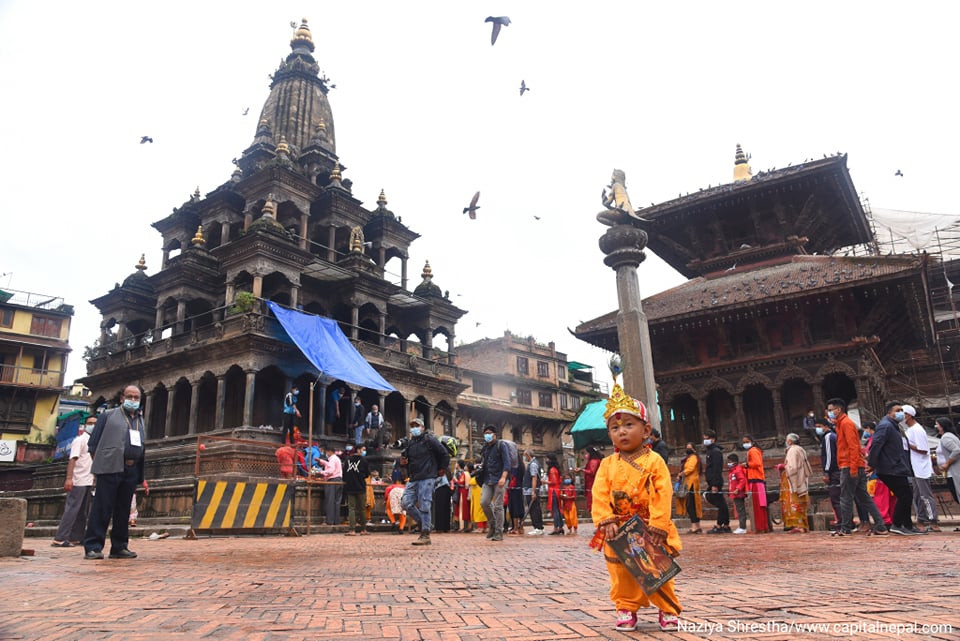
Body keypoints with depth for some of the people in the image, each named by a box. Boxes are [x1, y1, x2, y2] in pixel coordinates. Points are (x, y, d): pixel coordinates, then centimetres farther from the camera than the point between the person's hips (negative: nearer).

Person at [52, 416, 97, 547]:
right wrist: (69, 478, -23)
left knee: (83, 512, 9)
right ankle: (60, 539, -6)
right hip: (78, 481, -8)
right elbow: (72, 460, -15)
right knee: (71, 509, -9)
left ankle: (75, 538, 14)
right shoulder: (80, 440, -8)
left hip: (88, 482, 8)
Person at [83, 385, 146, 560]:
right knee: (102, 508, -6)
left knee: (124, 511, 8)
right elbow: (93, 443, 4)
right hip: (110, 468, -5)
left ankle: (119, 547, 14)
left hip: (132, 471, 5)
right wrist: (99, 463, -4)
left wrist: (142, 476, 13)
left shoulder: (141, 421, 21)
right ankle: (93, 547, -1)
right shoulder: (108, 415, 7)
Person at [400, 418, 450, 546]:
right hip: (413, 479, 8)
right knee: (406, 502, 0)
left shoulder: (429, 440, -3)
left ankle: (425, 536, -4)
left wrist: (441, 469, 1)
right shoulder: (410, 443, 17)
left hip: (427, 478, -7)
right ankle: (423, 523, 17)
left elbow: (445, 454, -3)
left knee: (424, 506, -9)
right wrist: (404, 460, 7)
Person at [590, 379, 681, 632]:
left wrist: (657, 526, -18)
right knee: (621, 573, 7)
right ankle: (626, 609, 23)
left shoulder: (654, 461, -8)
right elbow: (599, 495, -6)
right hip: (618, 529, 2)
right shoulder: (607, 464, 0)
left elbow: (663, 495, -13)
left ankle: (668, 610, 26)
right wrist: (606, 521, -17)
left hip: (650, 528, -2)